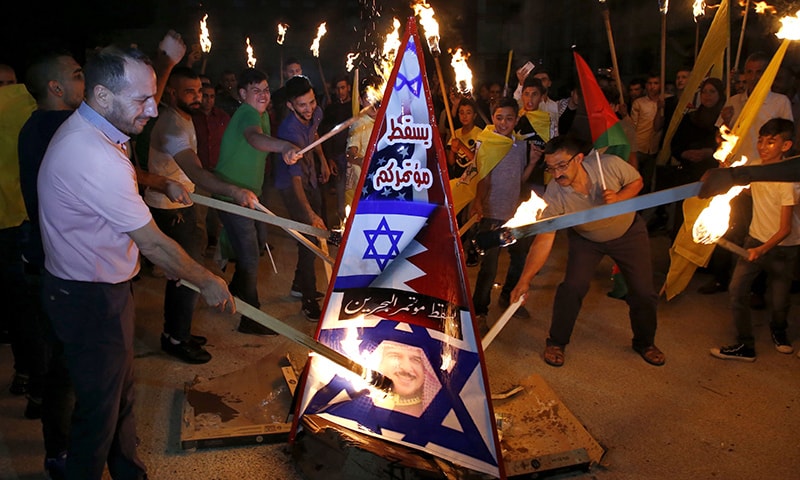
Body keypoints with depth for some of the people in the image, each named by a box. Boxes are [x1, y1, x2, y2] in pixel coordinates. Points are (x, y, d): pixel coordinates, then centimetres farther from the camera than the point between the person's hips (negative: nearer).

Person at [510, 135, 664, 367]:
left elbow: (637, 181, -11)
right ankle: (556, 343, 8)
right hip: (586, 239, -1)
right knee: (572, 287, -16)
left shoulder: (610, 165, -32)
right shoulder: (554, 195, -33)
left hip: (629, 232, 1)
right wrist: (525, 280, -41)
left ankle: (645, 342, 31)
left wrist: (618, 198, -33)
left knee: (643, 291, 2)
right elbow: (543, 240, -33)